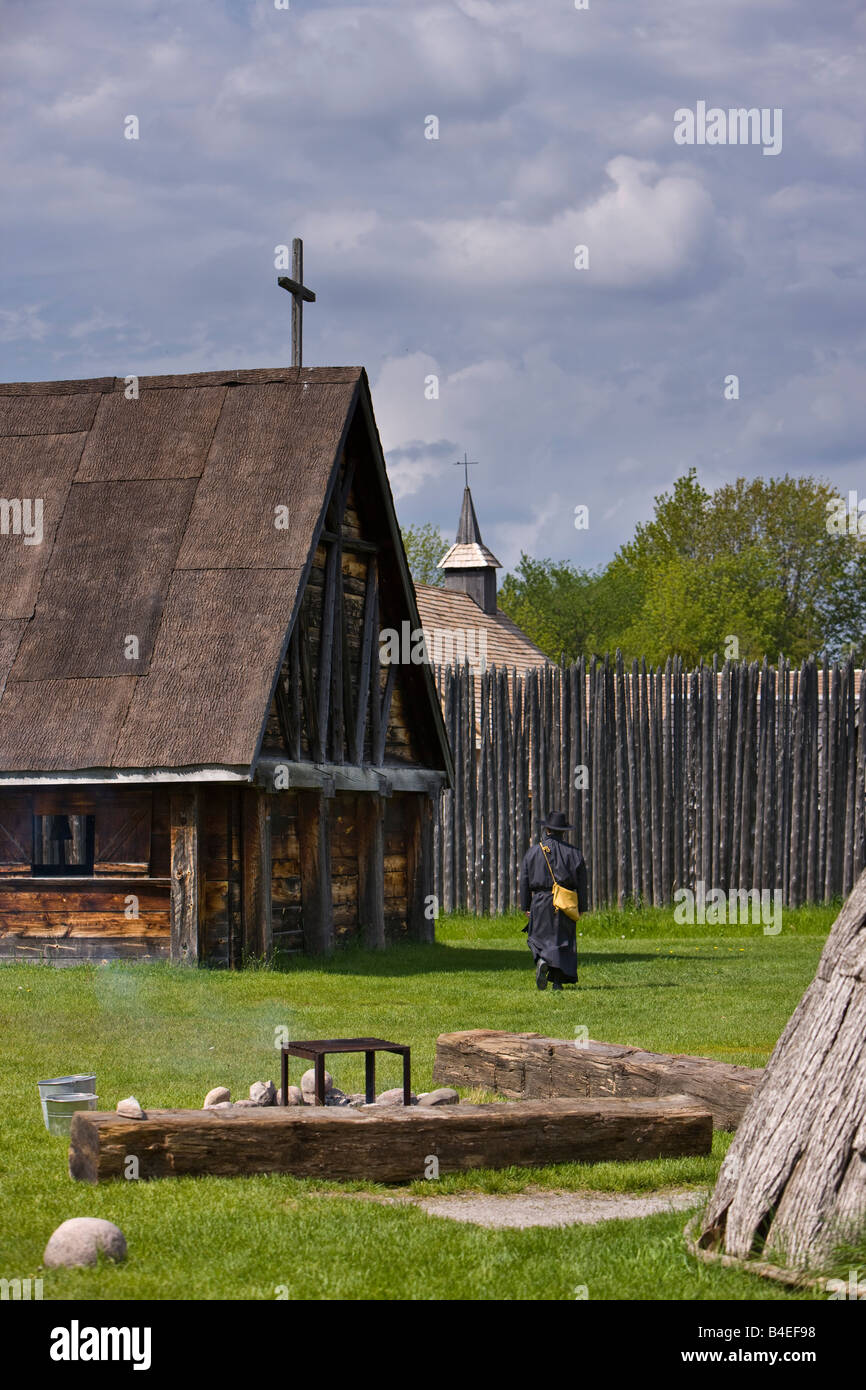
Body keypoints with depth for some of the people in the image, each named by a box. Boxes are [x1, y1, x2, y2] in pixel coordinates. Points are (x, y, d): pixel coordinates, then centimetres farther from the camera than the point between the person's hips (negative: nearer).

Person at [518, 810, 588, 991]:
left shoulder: (533, 851, 3)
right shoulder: (573, 853, 3)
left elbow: (524, 881, 4)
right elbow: (582, 883, 3)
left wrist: (526, 906, 10)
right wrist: (581, 908, 9)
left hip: (540, 901, 0)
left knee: (539, 936, 8)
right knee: (563, 939, 6)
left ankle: (541, 961, -23)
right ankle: (557, 979, -1)